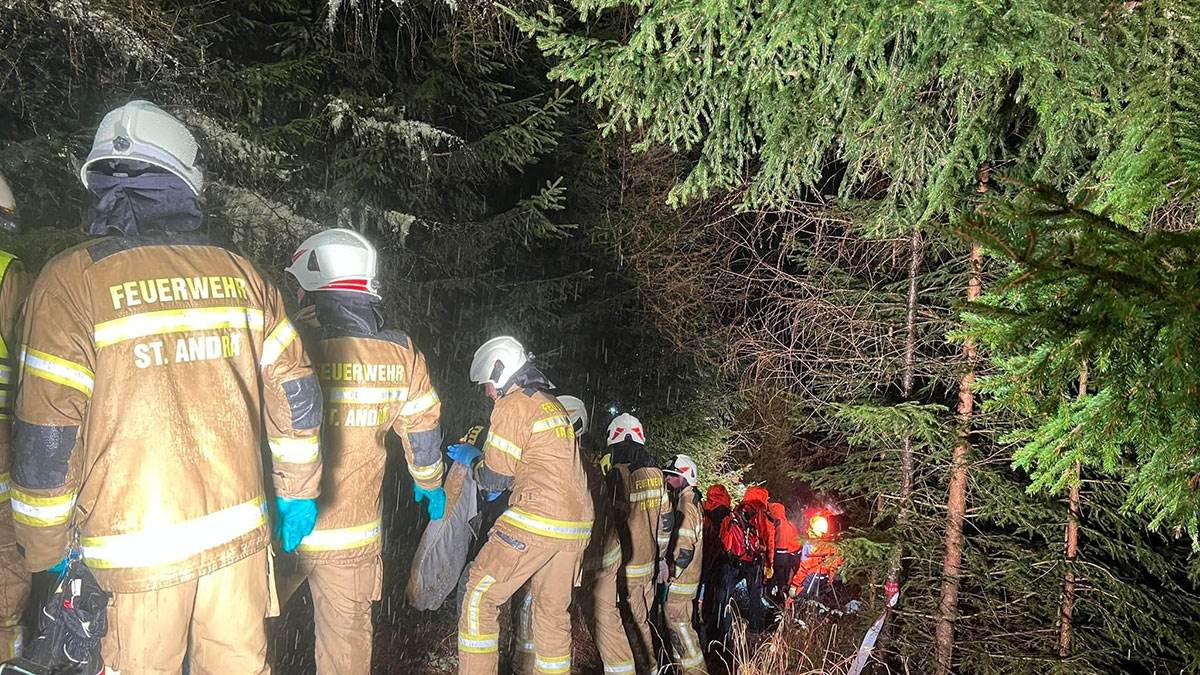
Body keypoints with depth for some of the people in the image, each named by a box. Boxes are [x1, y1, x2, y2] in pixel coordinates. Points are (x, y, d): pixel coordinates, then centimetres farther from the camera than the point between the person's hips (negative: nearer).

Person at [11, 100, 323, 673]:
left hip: (137, 551, -3)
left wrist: (43, 550, 3)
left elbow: (46, 436, -10)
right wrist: (298, 492, 15)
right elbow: (294, 394, 3)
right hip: (239, 531, 3)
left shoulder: (74, 280, -9)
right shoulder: (239, 274, 1)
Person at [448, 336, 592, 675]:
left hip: (537, 520, -8)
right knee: (553, 611, 14)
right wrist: (505, 485, 25)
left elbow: (494, 477, -5)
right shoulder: (554, 406, 21)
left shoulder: (513, 404, -5)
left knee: (481, 596, 0)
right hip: (576, 524, 9)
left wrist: (471, 459, 13)